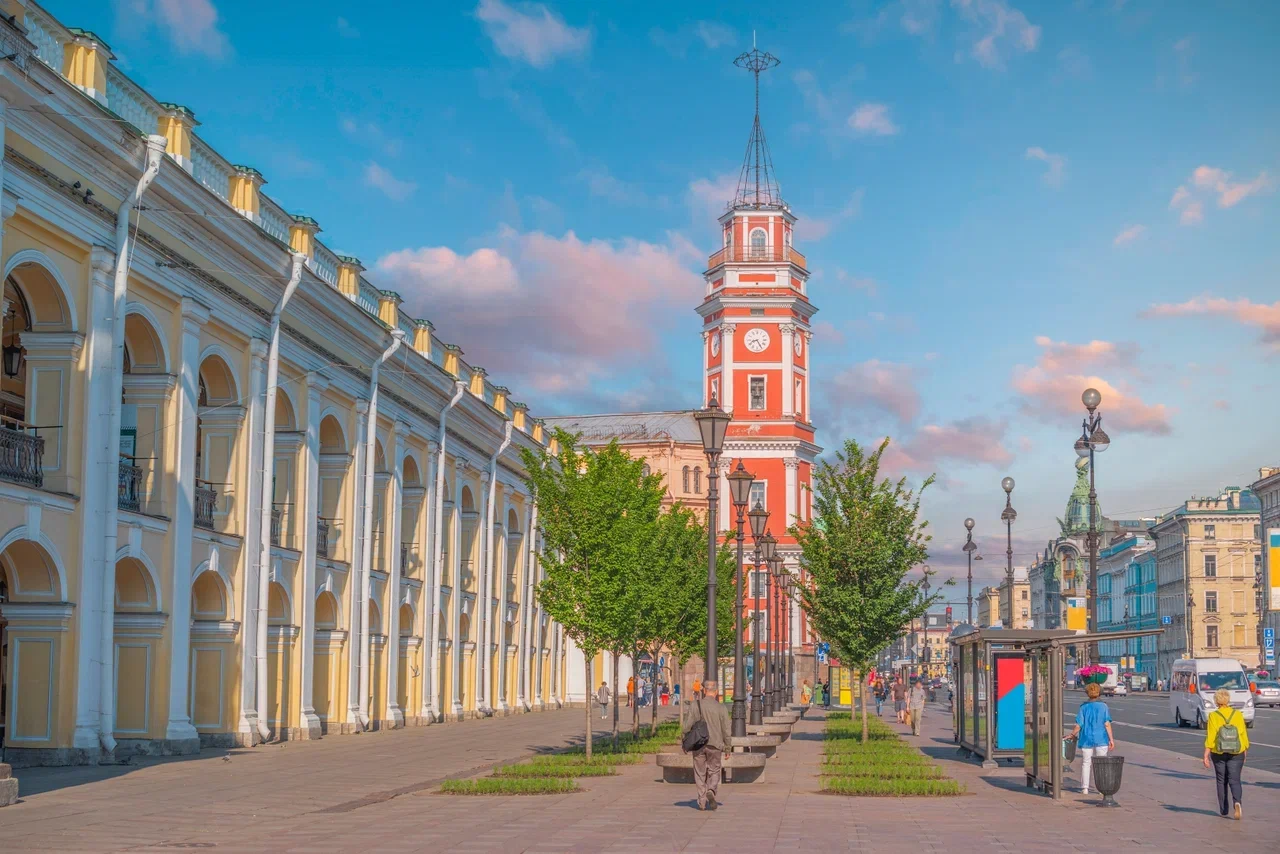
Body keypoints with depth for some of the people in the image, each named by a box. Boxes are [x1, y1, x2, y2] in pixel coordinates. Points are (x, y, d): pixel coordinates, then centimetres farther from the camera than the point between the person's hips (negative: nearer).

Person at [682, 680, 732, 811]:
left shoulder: (697, 705, -5)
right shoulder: (721, 708, -5)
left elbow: (688, 726, -5)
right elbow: (726, 730, -3)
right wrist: (727, 748, 6)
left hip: (698, 745, 0)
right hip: (715, 745, 0)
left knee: (700, 773, 10)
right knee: (714, 772, 11)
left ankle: (702, 802, 9)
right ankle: (711, 791, -15)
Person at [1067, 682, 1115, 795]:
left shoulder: (1084, 707, -3)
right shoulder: (1103, 706, -2)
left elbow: (1079, 725, -4)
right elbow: (1107, 724, -6)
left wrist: (1072, 735, 11)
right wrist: (1111, 739, -2)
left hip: (1087, 739, 0)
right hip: (1101, 739, 0)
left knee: (1086, 763, 9)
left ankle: (1085, 788, 10)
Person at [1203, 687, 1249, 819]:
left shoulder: (1213, 716, -8)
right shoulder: (1238, 715, -3)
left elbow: (1210, 738, -12)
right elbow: (1244, 735, 0)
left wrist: (1206, 755, -9)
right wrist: (1245, 753, 11)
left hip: (1219, 754, 0)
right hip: (1236, 754, 1)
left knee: (1221, 781, 13)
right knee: (1234, 780, 3)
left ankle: (1224, 809, 19)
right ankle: (1237, 802, -24)